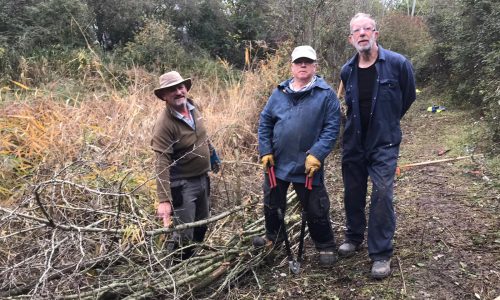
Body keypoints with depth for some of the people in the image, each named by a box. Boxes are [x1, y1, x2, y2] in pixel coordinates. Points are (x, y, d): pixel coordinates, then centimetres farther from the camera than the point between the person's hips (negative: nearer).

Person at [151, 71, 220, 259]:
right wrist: (164, 200, -35)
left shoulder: (192, 108, -2)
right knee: (184, 234, -1)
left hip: (203, 178, 8)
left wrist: (212, 155, 25)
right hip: (182, 185, -8)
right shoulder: (164, 123, -25)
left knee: (202, 225, 23)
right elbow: (162, 164, -30)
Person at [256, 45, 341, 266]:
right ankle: (273, 237, 44)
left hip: (307, 165, -4)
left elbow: (332, 127, -12)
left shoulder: (326, 94, -7)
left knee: (316, 209, 7)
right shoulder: (279, 93, 4)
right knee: (272, 203, 20)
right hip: (277, 162, 4)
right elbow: (265, 122, 7)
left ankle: (326, 247, 29)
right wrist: (265, 152, -1)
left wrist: (317, 154, -20)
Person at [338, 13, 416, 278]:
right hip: (353, 143, 4)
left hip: (384, 143, -3)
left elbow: (408, 97, 6)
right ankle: (353, 237, 34)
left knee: (382, 194, -9)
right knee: (353, 193, 12)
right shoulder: (347, 71, 0)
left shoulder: (398, 64, -10)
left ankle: (381, 254, 4)